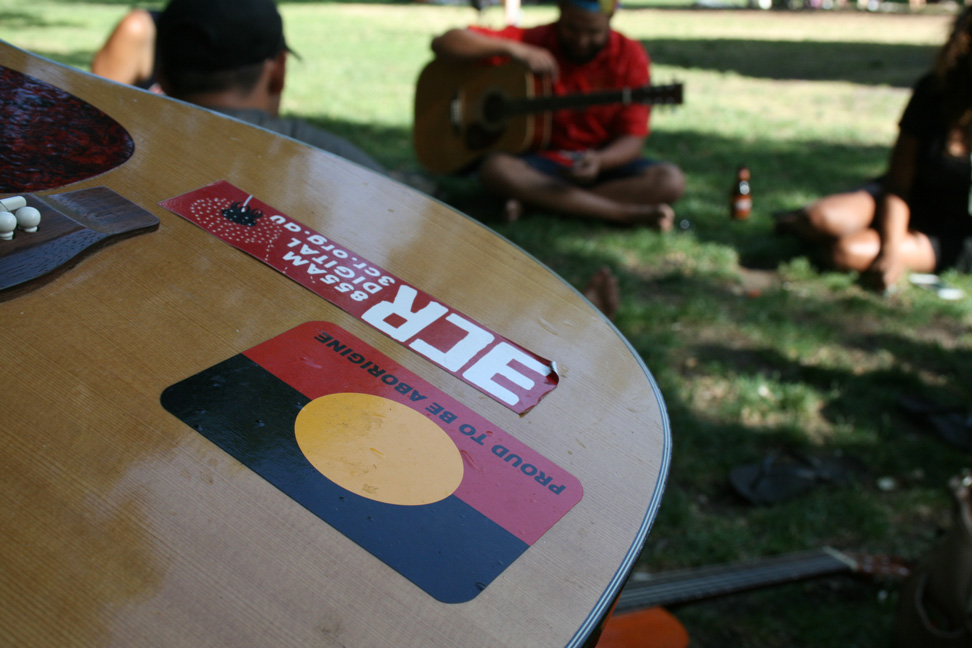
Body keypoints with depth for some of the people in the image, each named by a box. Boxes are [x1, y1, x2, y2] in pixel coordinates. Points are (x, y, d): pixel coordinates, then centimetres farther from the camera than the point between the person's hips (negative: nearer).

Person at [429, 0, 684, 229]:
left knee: (670, 180, -26)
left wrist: (599, 161, -29)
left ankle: (535, 201, -25)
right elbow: (443, 43, -9)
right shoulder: (532, 41, -3)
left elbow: (632, 138, -7)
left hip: (603, 161, 1)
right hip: (542, 160, 0)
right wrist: (512, 49, -22)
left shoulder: (630, 56, -3)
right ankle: (629, 213, -33)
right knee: (495, 168, -33)